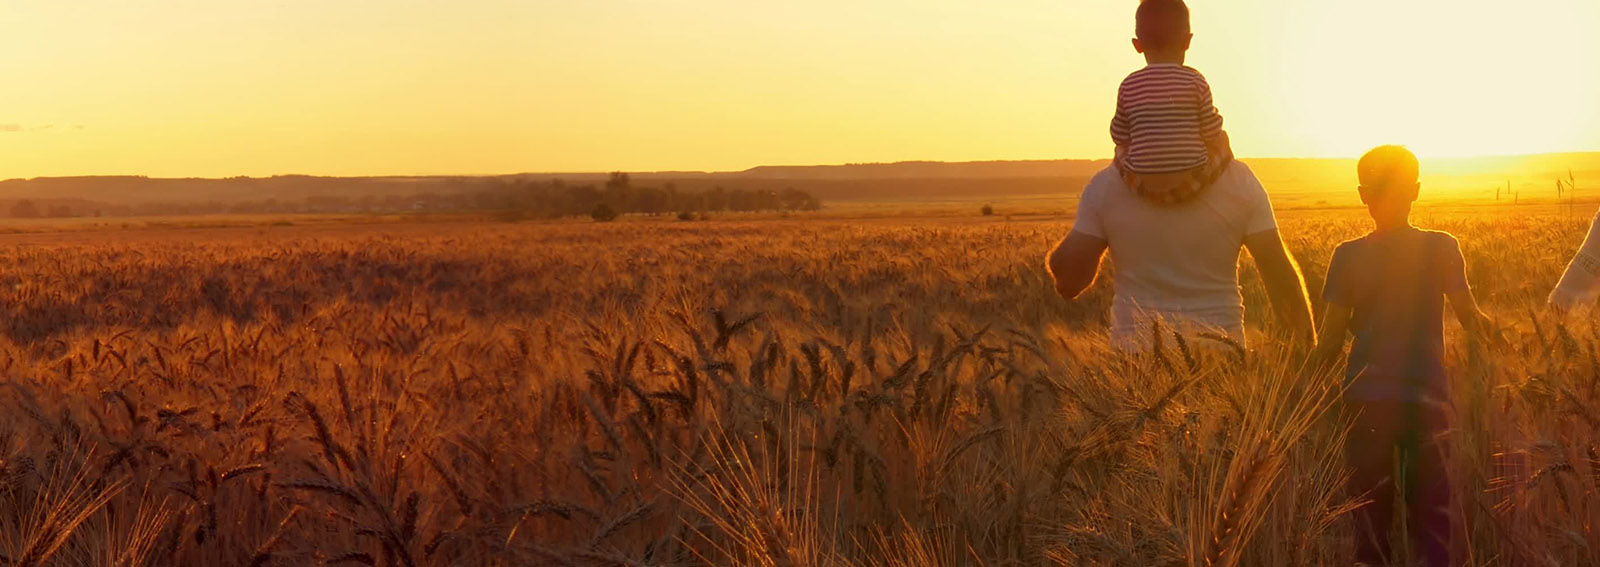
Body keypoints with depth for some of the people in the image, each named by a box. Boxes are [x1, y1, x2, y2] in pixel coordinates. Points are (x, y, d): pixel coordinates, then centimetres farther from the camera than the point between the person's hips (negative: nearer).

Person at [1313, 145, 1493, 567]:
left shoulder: (1348, 256, -3)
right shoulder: (1441, 248, -4)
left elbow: (1331, 338, -2)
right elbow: (1471, 319, -2)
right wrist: (1483, 323, 19)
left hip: (1367, 397, 0)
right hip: (1426, 395, 0)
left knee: (1370, 504, 9)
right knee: (1430, 509, 7)